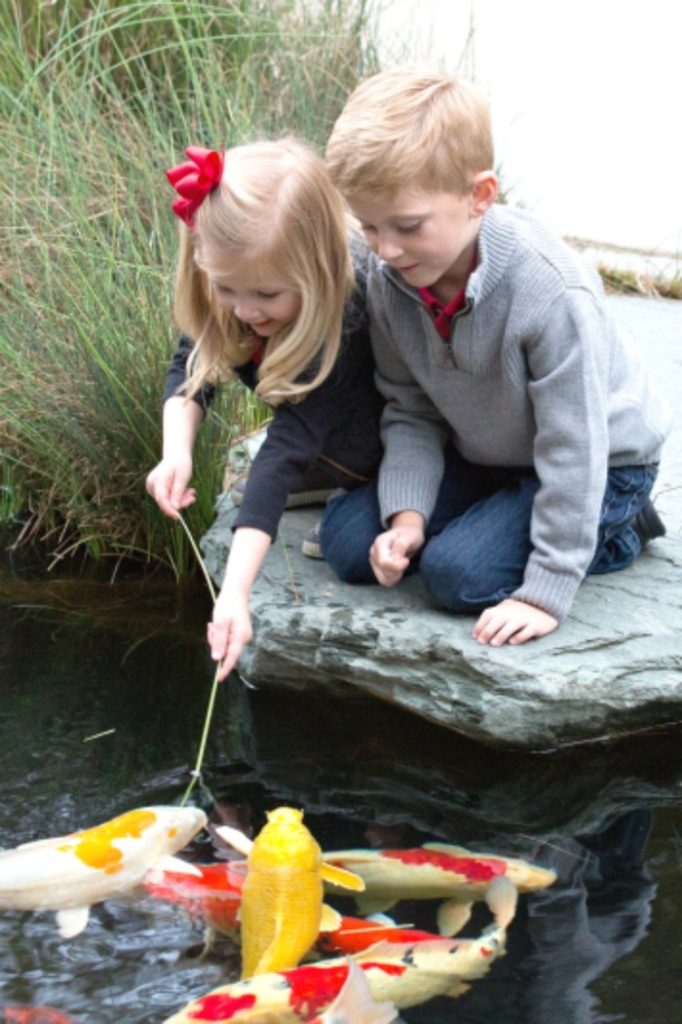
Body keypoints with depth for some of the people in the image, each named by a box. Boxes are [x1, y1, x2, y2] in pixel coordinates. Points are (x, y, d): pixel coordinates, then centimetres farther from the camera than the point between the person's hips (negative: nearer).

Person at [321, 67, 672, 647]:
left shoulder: (552, 293, -35)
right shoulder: (389, 279, -16)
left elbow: (572, 448, -30)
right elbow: (411, 412, -5)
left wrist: (545, 593, -31)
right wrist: (407, 514, -21)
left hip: (600, 464, -6)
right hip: (484, 458, 7)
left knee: (460, 575, -25)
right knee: (348, 542, -5)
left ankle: (617, 529, 1)